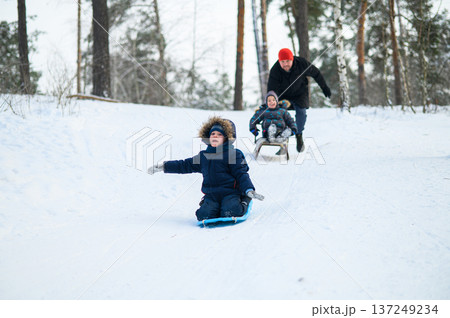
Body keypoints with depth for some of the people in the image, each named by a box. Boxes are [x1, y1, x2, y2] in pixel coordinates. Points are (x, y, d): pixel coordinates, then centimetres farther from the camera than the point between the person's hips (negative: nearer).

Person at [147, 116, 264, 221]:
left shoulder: (233, 154, 1)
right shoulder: (203, 156, 17)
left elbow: (241, 174, -1)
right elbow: (185, 165, 27)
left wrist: (249, 190, -17)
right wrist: (164, 166, 24)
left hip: (230, 193, -3)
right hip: (211, 196, 3)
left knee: (229, 213, -30)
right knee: (204, 215, -24)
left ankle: (243, 204, 5)